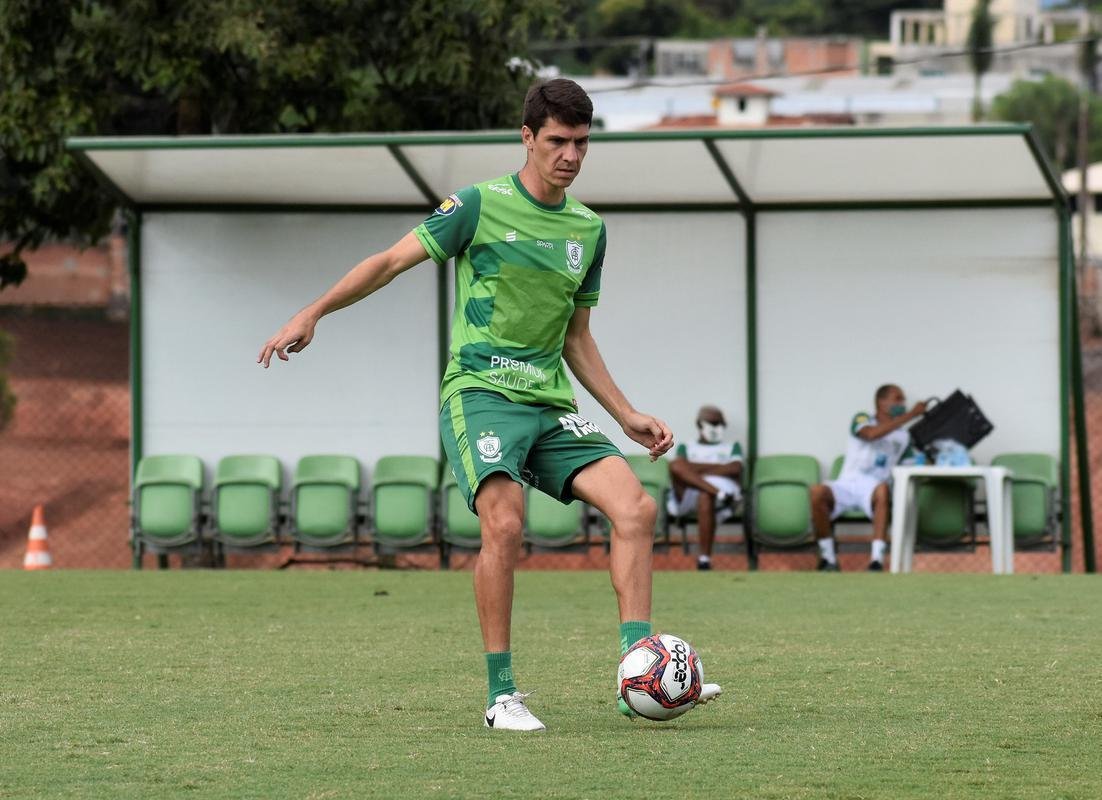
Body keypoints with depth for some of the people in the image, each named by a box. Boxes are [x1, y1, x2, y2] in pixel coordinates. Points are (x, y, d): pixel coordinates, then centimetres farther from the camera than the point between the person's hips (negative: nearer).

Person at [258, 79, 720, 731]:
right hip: (480, 391, -5)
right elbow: (391, 262, 0)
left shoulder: (589, 230, 13)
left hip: (551, 402, 5)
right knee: (506, 524, -26)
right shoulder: (481, 206, -3)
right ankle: (502, 696, -15)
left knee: (636, 507, -14)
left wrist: (629, 417, 17)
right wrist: (313, 313, -9)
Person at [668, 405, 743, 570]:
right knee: (675, 465, -30)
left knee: (705, 497, -40)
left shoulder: (732, 448, 30)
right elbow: (678, 465, 5)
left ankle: (704, 559, -44)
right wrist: (717, 469, -3)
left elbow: (736, 469, 6)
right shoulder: (686, 448, 30)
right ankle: (719, 494, -45)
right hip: (687, 495, 1)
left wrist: (699, 469, 1)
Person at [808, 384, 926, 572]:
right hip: (847, 485, -1)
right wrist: (909, 415, -14)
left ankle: (877, 560, -43)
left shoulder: (903, 436, 20)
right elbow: (871, 434, -14)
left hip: (872, 488, 1)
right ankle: (828, 558, -20)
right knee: (817, 492, -34)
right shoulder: (862, 420, 9)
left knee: (883, 490, -38)